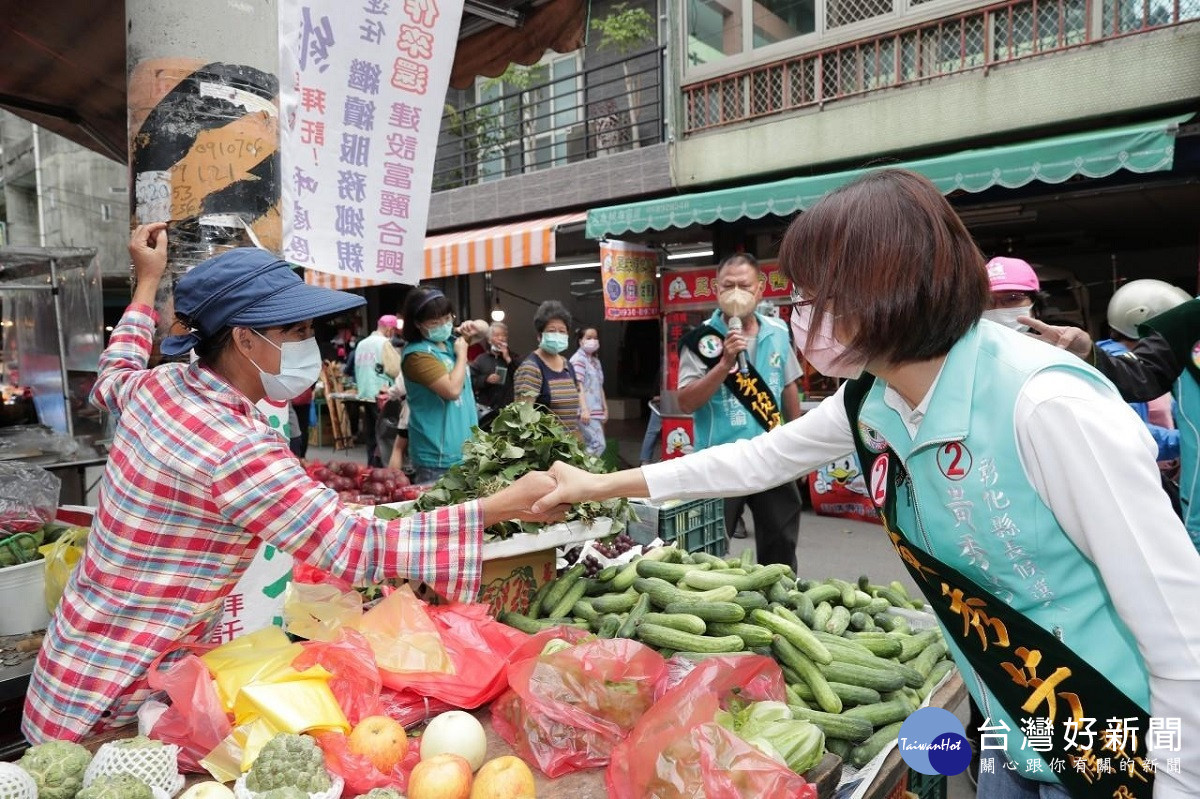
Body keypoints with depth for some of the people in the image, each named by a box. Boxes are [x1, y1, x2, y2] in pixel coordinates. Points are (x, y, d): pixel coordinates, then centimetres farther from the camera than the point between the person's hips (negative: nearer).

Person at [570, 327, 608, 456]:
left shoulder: (596, 360, 20)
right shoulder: (578, 359, -7)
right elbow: (578, 385, -16)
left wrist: (605, 408, 20)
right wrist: (584, 409, -25)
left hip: (596, 411, 8)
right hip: (586, 411, -8)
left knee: (589, 445, 6)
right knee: (599, 444, -15)